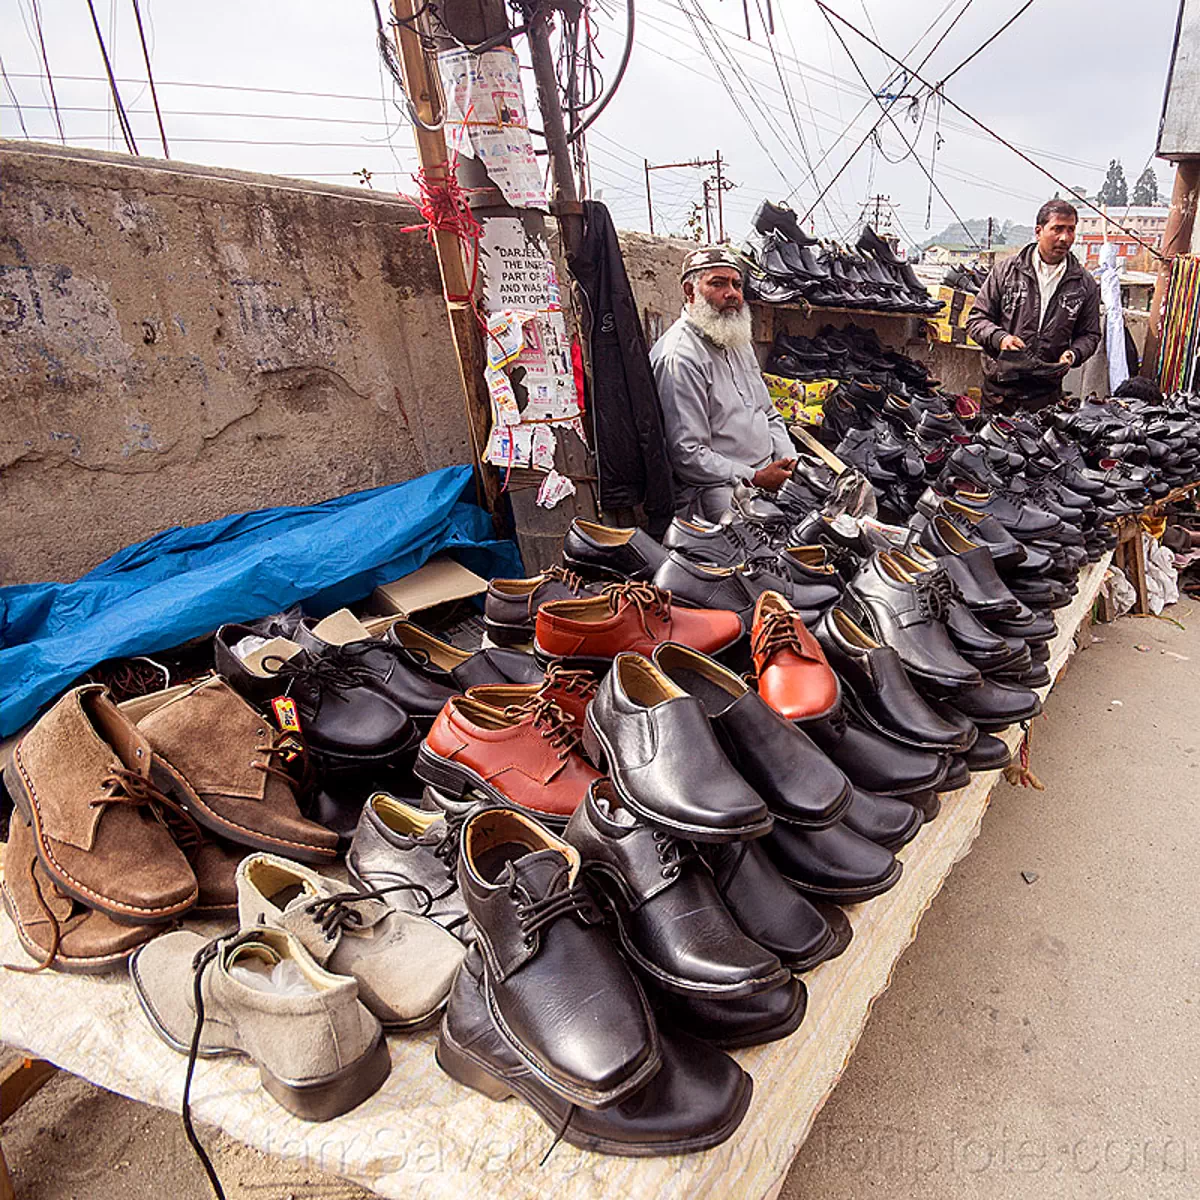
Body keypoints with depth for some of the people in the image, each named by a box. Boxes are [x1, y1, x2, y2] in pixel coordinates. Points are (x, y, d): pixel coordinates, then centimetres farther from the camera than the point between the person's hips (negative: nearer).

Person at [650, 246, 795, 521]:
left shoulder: (738, 342, 18)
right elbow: (687, 455, -19)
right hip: (713, 490, -9)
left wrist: (787, 460, 4)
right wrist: (755, 479, -18)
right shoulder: (678, 358, -14)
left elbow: (769, 415, 25)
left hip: (766, 473, 9)